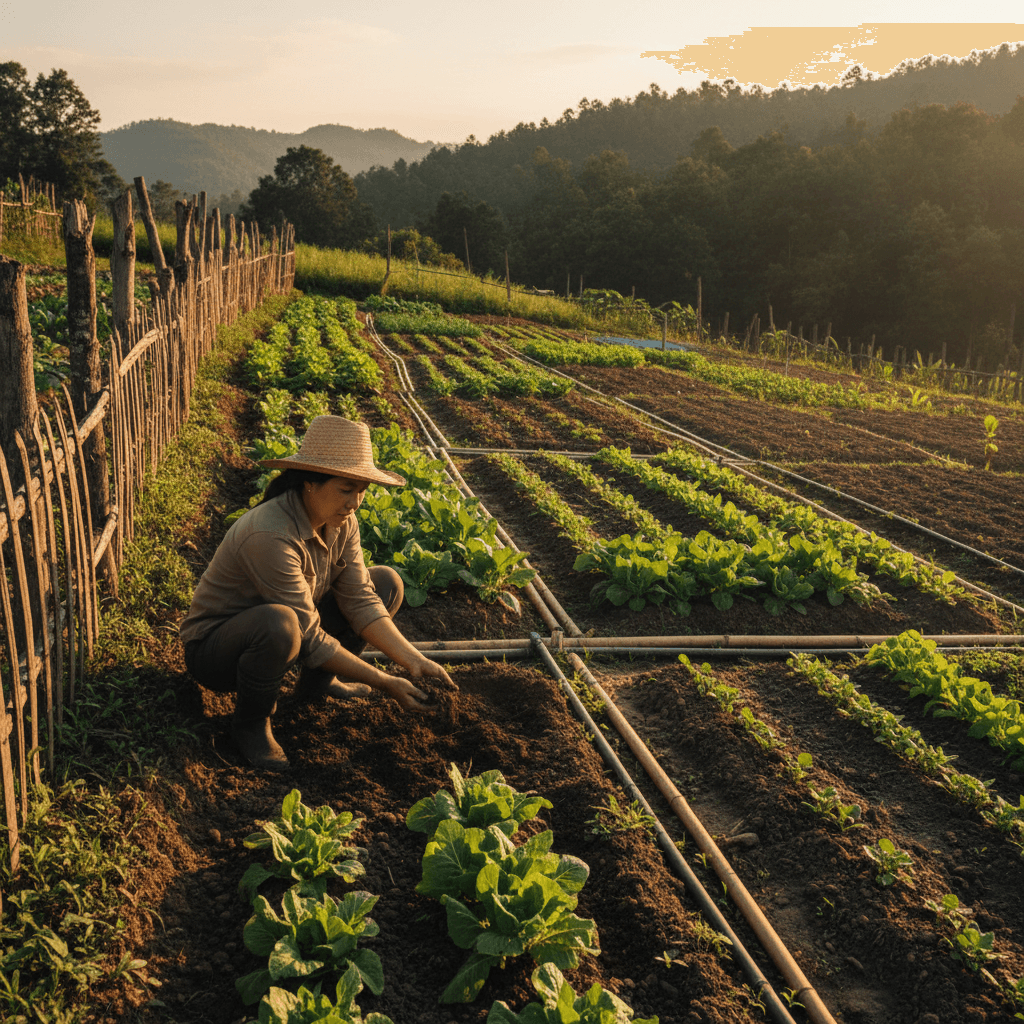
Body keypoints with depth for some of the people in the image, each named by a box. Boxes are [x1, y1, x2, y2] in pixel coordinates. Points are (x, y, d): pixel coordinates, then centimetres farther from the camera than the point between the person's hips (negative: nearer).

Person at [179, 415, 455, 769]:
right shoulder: (270, 536, -34)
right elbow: (310, 640, -30)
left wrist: (413, 660, -22)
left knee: (386, 583, -1)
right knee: (279, 623, -43)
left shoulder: (341, 521, -9)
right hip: (214, 647, -7)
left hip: (271, 634, 8)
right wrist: (384, 683, -27)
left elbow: (359, 600, -11)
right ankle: (250, 723, -13)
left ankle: (317, 684, 11)